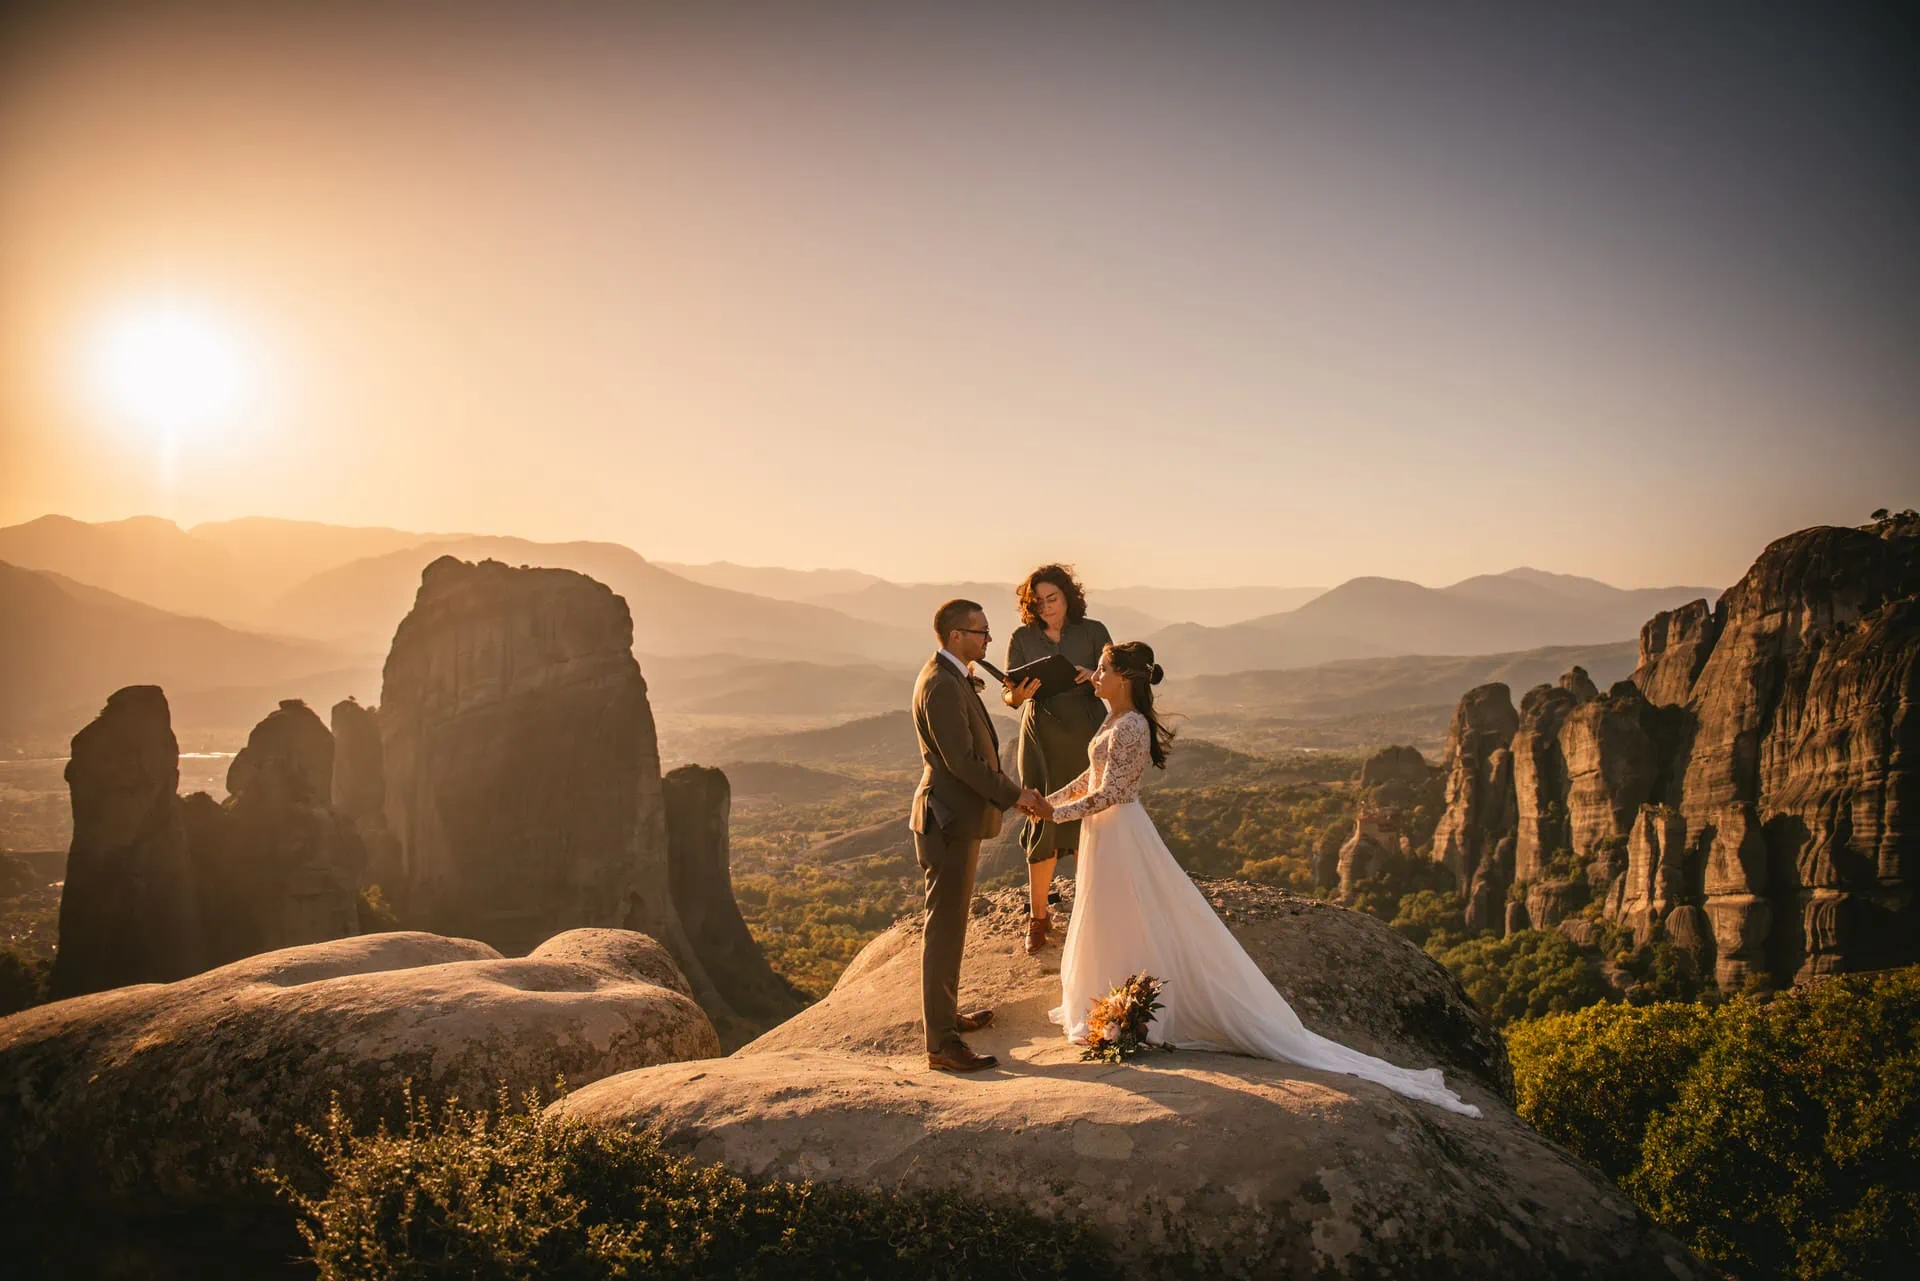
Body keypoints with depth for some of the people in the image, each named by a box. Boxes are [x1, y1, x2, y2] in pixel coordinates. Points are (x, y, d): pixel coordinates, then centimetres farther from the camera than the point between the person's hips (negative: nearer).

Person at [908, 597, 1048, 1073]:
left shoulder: (950, 677, 12)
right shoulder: (943, 686, -21)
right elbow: (963, 761, -23)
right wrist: (1014, 794, -14)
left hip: (957, 817, 11)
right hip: (951, 821, -11)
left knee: (949, 924, 21)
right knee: (945, 929, -5)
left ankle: (945, 1013, 35)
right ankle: (941, 1044, 1)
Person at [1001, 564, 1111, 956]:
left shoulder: (1092, 631, -1)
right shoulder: (1022, 638, 0)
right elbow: (1007, 694, 0)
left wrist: (1093, 677, -22)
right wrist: (1018, 694, -23)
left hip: (1087, 736, 0)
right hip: (1041, 738, 0)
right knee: (1042, 825, 0)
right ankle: (1037, 916, 15)